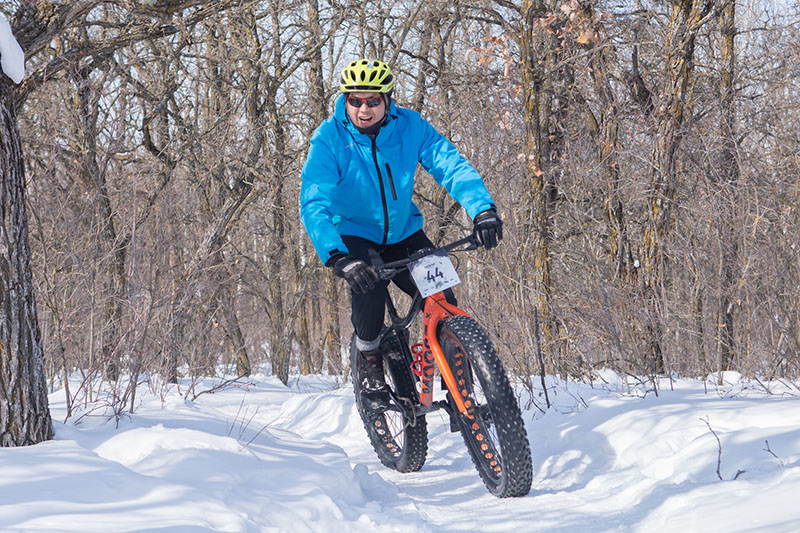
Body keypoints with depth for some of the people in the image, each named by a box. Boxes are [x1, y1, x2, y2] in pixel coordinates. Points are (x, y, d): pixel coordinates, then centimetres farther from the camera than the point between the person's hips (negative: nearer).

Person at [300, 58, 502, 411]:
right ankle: (370, 368, -10)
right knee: (368, 284, -33)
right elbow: (313, 204, -29)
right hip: (353, 236, -3)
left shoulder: (409, 127, -14)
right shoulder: (328, 139, -20)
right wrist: (337, 257, -45)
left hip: (403, 233, 3)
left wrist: (482, 208, -42)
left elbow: (450, 164, -23)